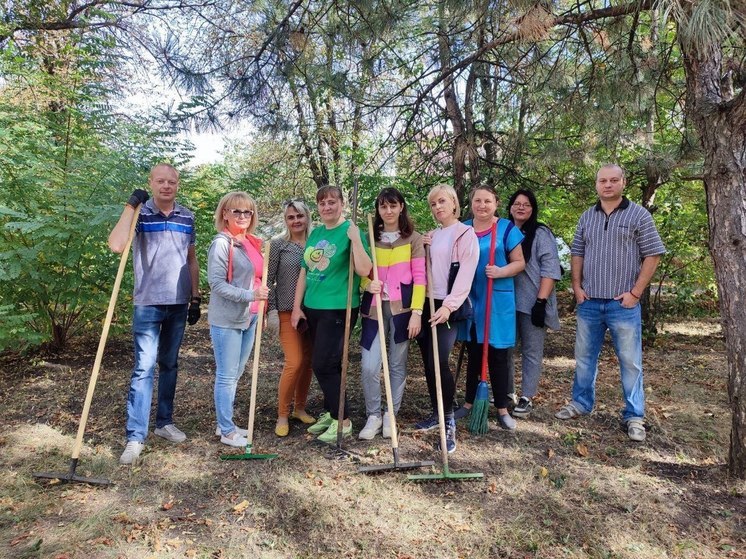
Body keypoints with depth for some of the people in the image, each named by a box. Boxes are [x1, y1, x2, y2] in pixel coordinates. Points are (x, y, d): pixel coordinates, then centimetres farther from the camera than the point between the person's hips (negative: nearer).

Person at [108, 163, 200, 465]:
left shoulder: (187, 217, 8)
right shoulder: (140, 213, -4)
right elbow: (116, 245, -22)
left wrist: (196, 298, 11)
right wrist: (130, 206, -19)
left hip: (178, 303, 4)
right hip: (148, 303, -4)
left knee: (170, 364, 13)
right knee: (144, 368, -6)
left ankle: (165, 422, 26)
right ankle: (135, 436, 0)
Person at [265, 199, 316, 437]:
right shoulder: (278, 244, -3)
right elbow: (269, 280, -3)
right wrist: (271, 311, -9)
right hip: (287, 311, -4)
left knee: (308, 361, 9)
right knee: (294, 362, -10)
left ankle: (300, 408, 26)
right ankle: (282, 415, 6)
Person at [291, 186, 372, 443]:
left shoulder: (351, 231, -8)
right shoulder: (315, 233, 11)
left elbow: (364, 270, -19)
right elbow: (304, 272, 13)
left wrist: (355, 239, -26)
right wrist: (297, 307, 10)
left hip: (338, 309, -6)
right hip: (313, 308, 7)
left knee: (323, 364, -7)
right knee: (328, 364, 14)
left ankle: (342, 421, 7)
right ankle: (330, 413, 28)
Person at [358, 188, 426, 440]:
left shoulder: (413, 238, 2)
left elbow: (419, 277, -2)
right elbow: (362, 273, 13)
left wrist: (417, 312, -10)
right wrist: (368, 284, -11)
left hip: (402, 307, -1)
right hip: (374, 307, 2)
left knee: (397, 364, 8)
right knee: (369, 366, -5)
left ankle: (391, 415, 24)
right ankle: (373, 415, 15)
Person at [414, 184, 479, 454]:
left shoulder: (465, 234, -4)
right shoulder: (431, 236, 18)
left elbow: (466, 273, -14)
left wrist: (449, 305, -23)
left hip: (448, 307, -7)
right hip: (427, 304, 7)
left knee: (438, 361, -16)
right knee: (428, 362, 8)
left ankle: (449, 422, -6)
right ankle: (437, 412, 22)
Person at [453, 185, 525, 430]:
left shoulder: (506, 229, -3)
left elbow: (519, 262, -2)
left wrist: (500, 272, -21)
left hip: (497, 301, -3)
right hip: (469, 300, 3)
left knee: (497, 355, 3)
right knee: (473, 354, 14)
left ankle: (502, 409, 16)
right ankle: (469, 402, 27)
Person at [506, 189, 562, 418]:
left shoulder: (541, 234, -2)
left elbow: (550, 269, -9)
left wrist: (542, 301, -16)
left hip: (531, 303, -5)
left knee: (531, 351, 1)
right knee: (504, 349, 11)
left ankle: (527, 398, 8)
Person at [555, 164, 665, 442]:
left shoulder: (639, 215, -3)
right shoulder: (587, 217, 9)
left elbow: (652, 256, -5)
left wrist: (635, 293, -10)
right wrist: (577, 287, 4)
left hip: (623, 303, -4)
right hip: (589, 302, 4)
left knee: (630, 361, 3)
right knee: (584, 357, 13)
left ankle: (634, 416, 15)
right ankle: (581, 403, 29)